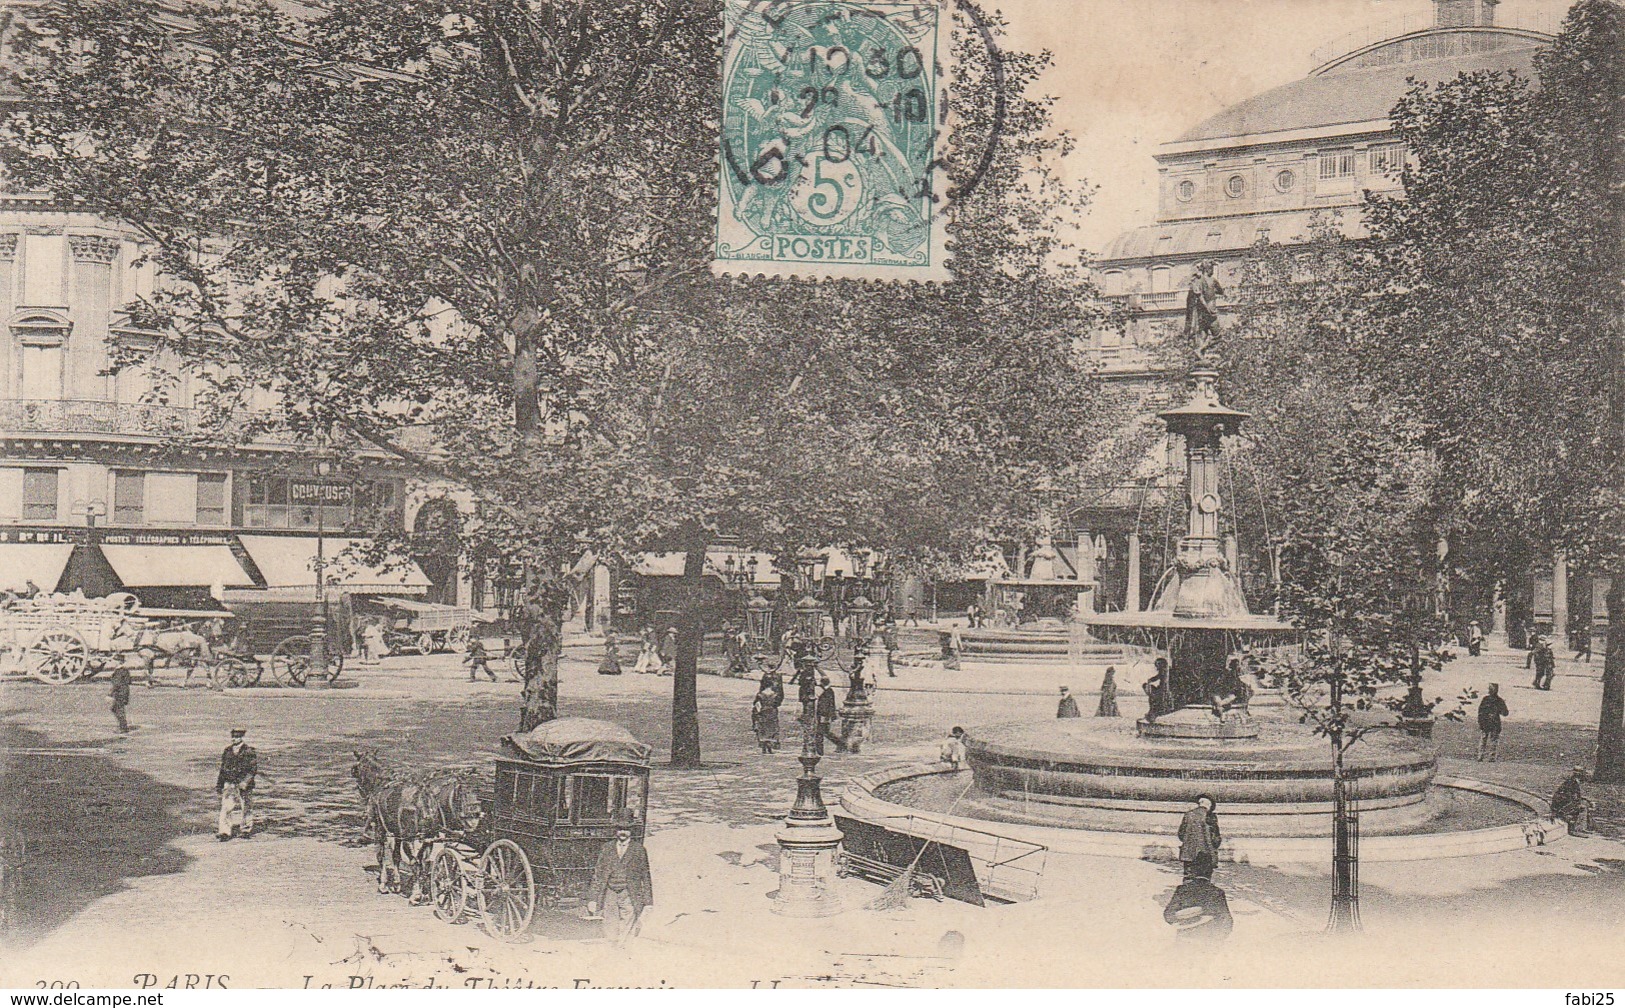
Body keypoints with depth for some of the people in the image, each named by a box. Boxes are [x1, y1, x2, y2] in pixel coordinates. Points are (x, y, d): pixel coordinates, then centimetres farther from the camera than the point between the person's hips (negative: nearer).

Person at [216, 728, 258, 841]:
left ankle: (247, 830, 21)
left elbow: (253, 769, -11)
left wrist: (245, 781, -22)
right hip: (229, 784, 3)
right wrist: (219, 785, 17)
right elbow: (222, 769, 17)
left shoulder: (249, 752, -5)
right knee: (226, 807, -9)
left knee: (246, 808, 6)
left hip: (244, 785, -3)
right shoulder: (227, 751, 10)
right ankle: (224, 832, -10)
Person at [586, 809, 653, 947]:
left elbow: (645, 877, 7)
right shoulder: (606, 849, 12)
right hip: (610, 896, 2)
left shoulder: (639, 850, 6)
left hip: (630, 898, -2)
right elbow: (597, 875, 12)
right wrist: (592, 899, 5)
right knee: (610, 937, -1)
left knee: (627, 938, -11)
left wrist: (647, 903, 3)